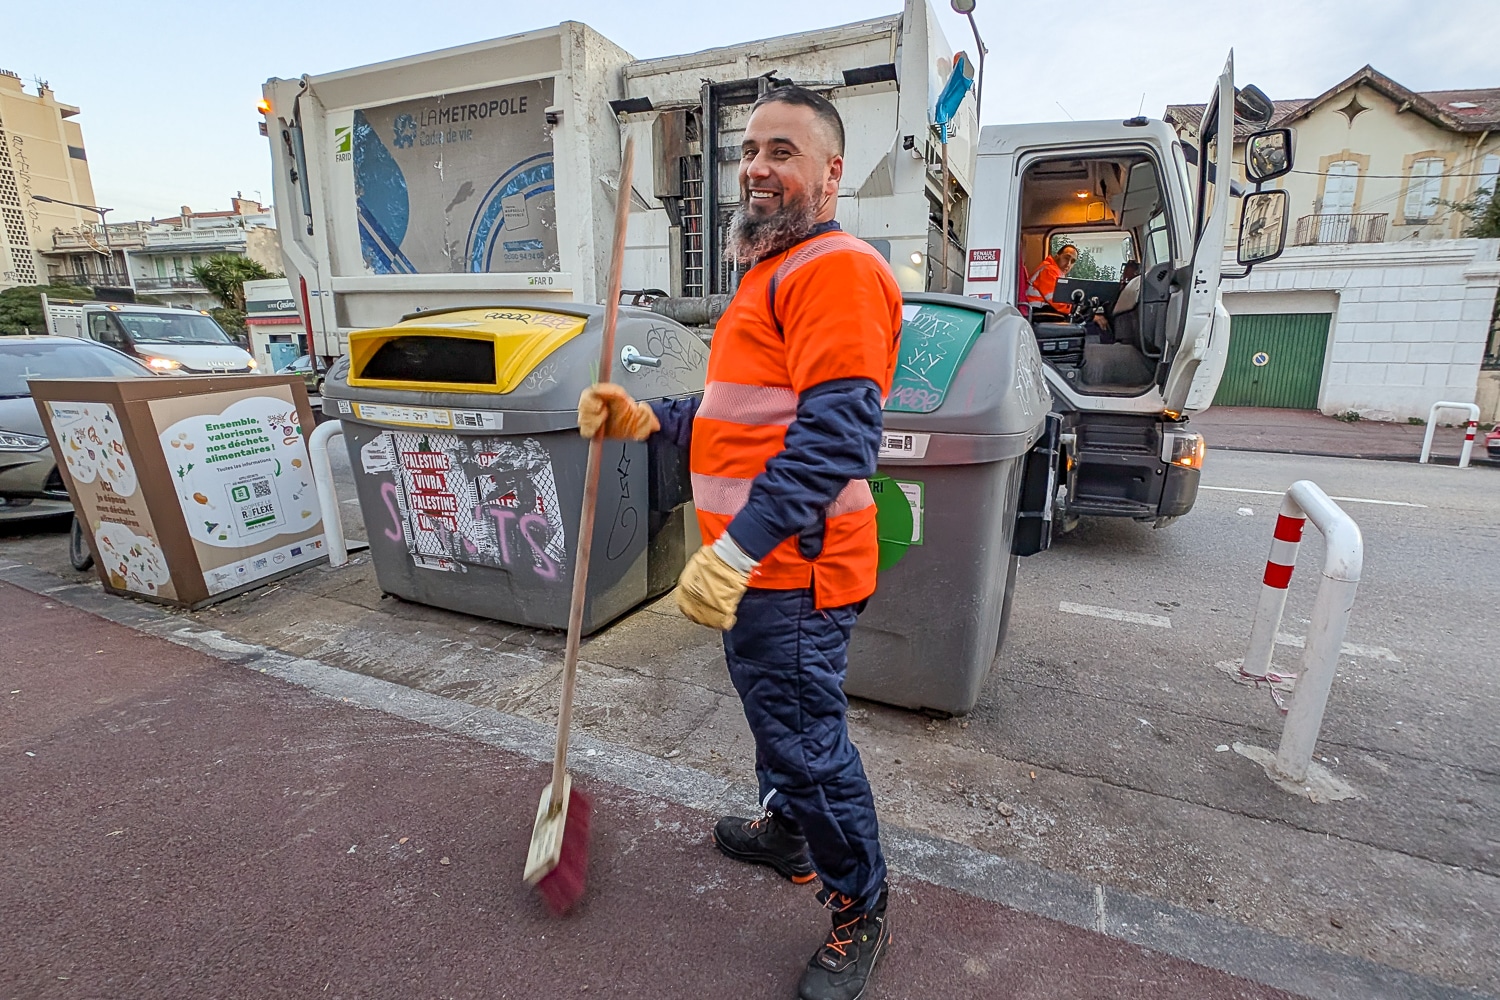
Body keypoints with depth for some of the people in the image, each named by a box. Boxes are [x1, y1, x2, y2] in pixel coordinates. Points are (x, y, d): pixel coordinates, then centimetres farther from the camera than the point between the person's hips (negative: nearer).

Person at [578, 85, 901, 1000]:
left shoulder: (838, 269, -14)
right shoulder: (773, 273, 21)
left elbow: (834, 432, -27)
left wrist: (737, 548, -31)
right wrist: (652, 421, 10)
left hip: (794, 570, -10)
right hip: (757, 567, 10)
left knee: (808, 740, 4)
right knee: (776, 713, 26)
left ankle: (862, 913, 28)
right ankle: (786, 831, 50)